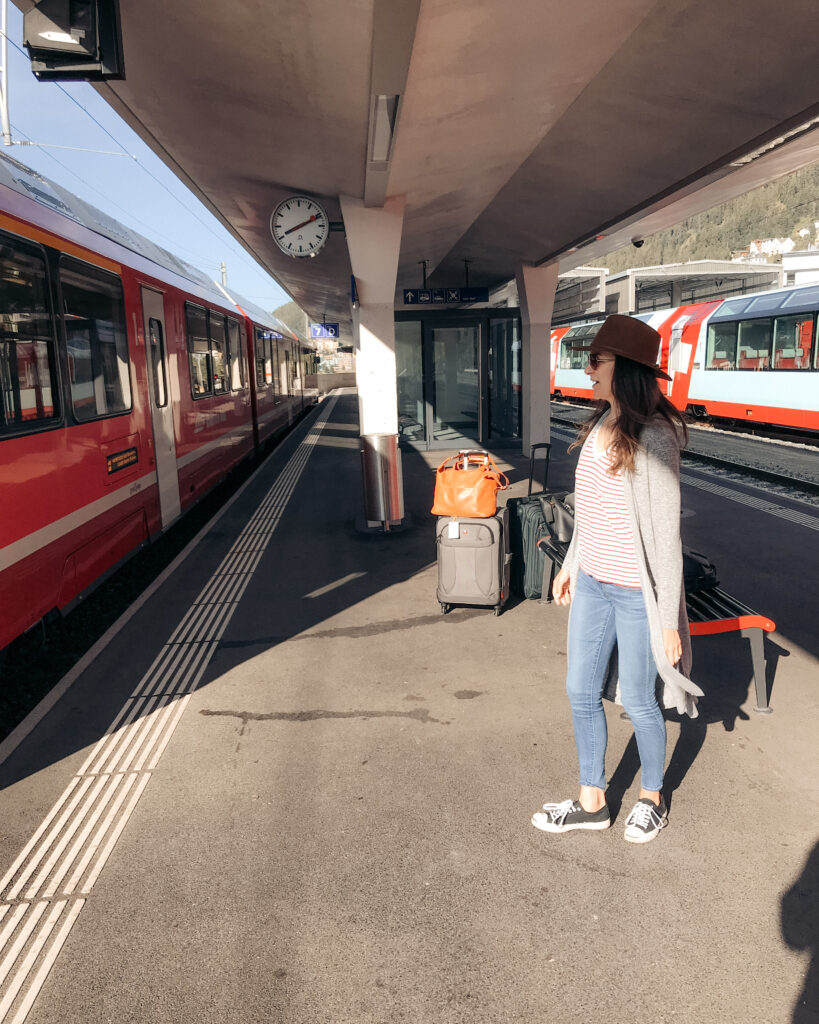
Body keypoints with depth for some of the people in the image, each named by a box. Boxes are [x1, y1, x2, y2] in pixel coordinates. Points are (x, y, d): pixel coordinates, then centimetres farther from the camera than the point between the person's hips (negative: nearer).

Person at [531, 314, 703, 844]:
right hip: (592, 583, 8)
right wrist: (571, 564, 19)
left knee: (638, 701, 10)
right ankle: (592, 803, 34)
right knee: (581, 692, 14)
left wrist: (668, 618, -16)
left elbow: (665, 532, -18)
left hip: (636, 593, -7)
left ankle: (653, 799, 38)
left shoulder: (653, 437, -19)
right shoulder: (599, 425, 4)